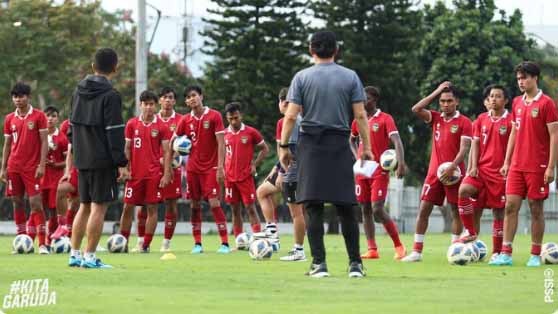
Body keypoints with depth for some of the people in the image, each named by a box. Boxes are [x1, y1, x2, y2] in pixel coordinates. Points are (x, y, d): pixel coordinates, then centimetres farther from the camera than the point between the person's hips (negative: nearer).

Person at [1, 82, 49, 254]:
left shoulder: (38, 116, -2)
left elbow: (44, 142, -4)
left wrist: (42, 165, -12)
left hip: (32, 168, -4)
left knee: (36, 203, -9)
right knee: (17, 203, 6)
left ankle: (42, 244, -10)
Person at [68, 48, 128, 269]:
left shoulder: (79, 92, 10)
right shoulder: (110, 96, -12)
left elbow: (72, 126, 16)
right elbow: (114, 132, -15)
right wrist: (121, 163, -14)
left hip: (82, 159, 7)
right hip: (103, 161, -7)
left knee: (84, 206, 14)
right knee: (99, 207, -3)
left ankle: (74, 255, 14)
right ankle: (89, 257, -4)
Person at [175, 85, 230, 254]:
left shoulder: (214, 116, -5)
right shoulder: (185, 120, 5)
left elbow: (221, 143, -8)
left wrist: (220, 167, -14)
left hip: (211, 168, -4)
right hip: (193, 168, 4)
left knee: (214, 203, -11)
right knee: (195, 205, 4)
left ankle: (225, 243, -9)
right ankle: (197, 243, 10)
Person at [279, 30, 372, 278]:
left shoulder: (302, 77, 1)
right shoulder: (350, 77, 4)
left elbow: (291, 115, -4)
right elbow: (360, 115, 0)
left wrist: (284, 147, 3)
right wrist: (366, 147, 5)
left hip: (310, 146, -1)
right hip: (340, 145, 1)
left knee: (314, 208, -1)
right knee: (346, 207, 5)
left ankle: (319, 264, -6)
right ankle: (355, 264, 5)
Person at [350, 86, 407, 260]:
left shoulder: (385, 119, -6)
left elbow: (397, 141, -16)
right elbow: (352, 140, 28)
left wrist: (401, 163, -30)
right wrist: (357, 156, 9)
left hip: (380, 171, -6)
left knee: (377, 209, -14)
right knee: (365, 210, 4)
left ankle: (399, 246, -3)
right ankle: (372, 249, 7)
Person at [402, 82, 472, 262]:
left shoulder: (464, 122, -3)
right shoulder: (436, 118, 10)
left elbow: (464, 148, -10)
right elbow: (416, 109, -3)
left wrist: (452, 167, -22)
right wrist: (437, 91, -2)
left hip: (454, 172, -4)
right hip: (434, 172, 4)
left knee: (456, 211, 2)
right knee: (424, 209, -2)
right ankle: (416, 251, -1)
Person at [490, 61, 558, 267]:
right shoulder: (517, 103, 11)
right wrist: (506, 162, 14)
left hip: (537, 167, -5)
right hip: (516, 165, 5)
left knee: (536, 209, 0)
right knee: (510, 206, -2)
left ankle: (535, 256, 7)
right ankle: (506, 254, -2)